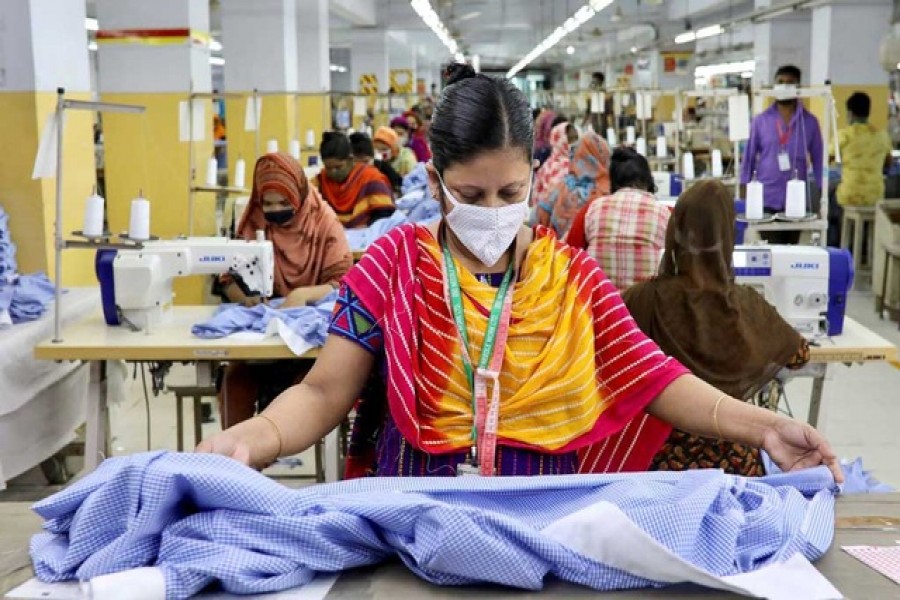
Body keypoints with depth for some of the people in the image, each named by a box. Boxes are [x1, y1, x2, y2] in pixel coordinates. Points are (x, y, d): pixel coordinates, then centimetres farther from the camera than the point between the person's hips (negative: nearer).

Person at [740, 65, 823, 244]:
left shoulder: (810, 121, 2)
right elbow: (749, 156, 5)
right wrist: (744, 188, 1)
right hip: (766, 198, -1)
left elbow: (818, 159, 5)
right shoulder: (761, 120, 2)